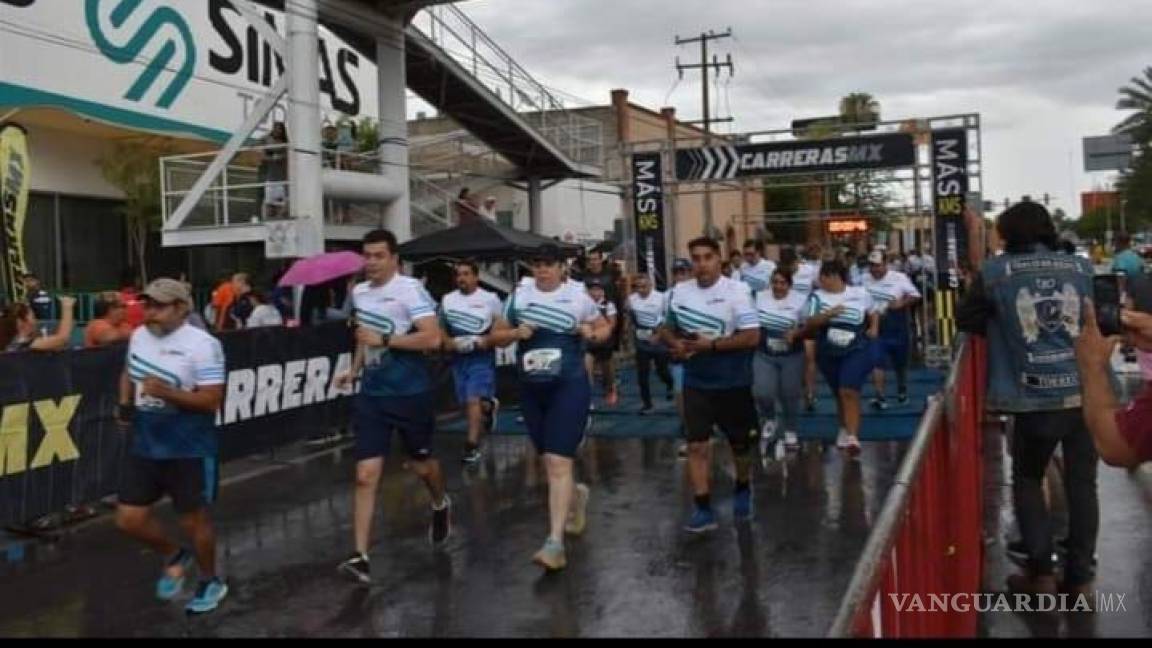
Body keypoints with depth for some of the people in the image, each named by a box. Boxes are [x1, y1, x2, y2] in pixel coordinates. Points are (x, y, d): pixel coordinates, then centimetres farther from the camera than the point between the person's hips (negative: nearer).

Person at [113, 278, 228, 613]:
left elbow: (212, 400, -20)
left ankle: (211, 582, 32)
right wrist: (125, 404, 4)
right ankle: (175, 556, 35)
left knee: (193, 519, 7)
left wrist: (166, 393, -32)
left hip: (189, 449, -6)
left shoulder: (202, 345, -18)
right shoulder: (139, 336, 4)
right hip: (144, 445, 6)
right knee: (129, 519, 7)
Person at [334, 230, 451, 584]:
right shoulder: (359, 292, 8)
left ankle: (441, 505, 49)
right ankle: (361, 556, -4)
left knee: (420, 464, 16)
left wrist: (385, 340, -22)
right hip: (372, 394, 5)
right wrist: (354, 368, 15)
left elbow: (433, 338, -23)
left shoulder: (410, 289, -14)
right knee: (365, 474, -5)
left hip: (412, 393, -5)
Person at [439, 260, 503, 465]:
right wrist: (447, 341, -5)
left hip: (481, 356, -5)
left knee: (473, 399, -14)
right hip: (458, 356, 5)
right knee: (466, 401, 12)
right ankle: (489, 406, 45)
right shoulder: (447, 299, 6)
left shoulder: (490, 299, -6)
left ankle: (472, 446, -10)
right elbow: (441, 326, 15)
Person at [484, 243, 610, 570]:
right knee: (550, 460, 16)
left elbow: (605, 327, 14)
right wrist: (515, 333, -10)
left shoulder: (578, 298, 0)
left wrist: (592, 334, -9)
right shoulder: (518, 297, 5)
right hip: (531, 389, 4)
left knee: (558, 462, -12)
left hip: (570, 386, -4)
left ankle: (555, 542, -14)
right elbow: (494, 337, 11)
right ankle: (576, 494, 49)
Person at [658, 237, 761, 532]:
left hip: (733, 382, -3)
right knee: (697, 445, -3)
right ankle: (703, 508, 3)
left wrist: (711, 345, -24)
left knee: (740, 443, 15)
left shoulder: (737, 291, -14)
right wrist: (676, 344, -10)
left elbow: (752, 337, -19)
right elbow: (666, 329, 12)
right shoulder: (679, 292, 1)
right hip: (696, 383, 3)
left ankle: (743, 491, 40)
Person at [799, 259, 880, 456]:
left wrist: (874, 328, -1)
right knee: (839, 394, 15)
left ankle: (852, 437, -19)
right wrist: (828, 314, -26)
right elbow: (810, 324, -12)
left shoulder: (860, 294, -2)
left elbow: (873, 314, 16)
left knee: (849, 392, -18)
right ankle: (845, 429, 38)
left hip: (857, 351, -3)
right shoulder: (817, 296, -3)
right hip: (828, 354, 3)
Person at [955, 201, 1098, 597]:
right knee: (1082, 484, 12)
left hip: (1033, 399, -2)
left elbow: (966, 321, 8)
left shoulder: (994, 272, -3)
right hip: (1086, 393, 2)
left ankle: (1040, 572, 12)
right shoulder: (1083, 268, 6)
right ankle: (1079, 576, 16)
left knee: (1027, 481, 16)